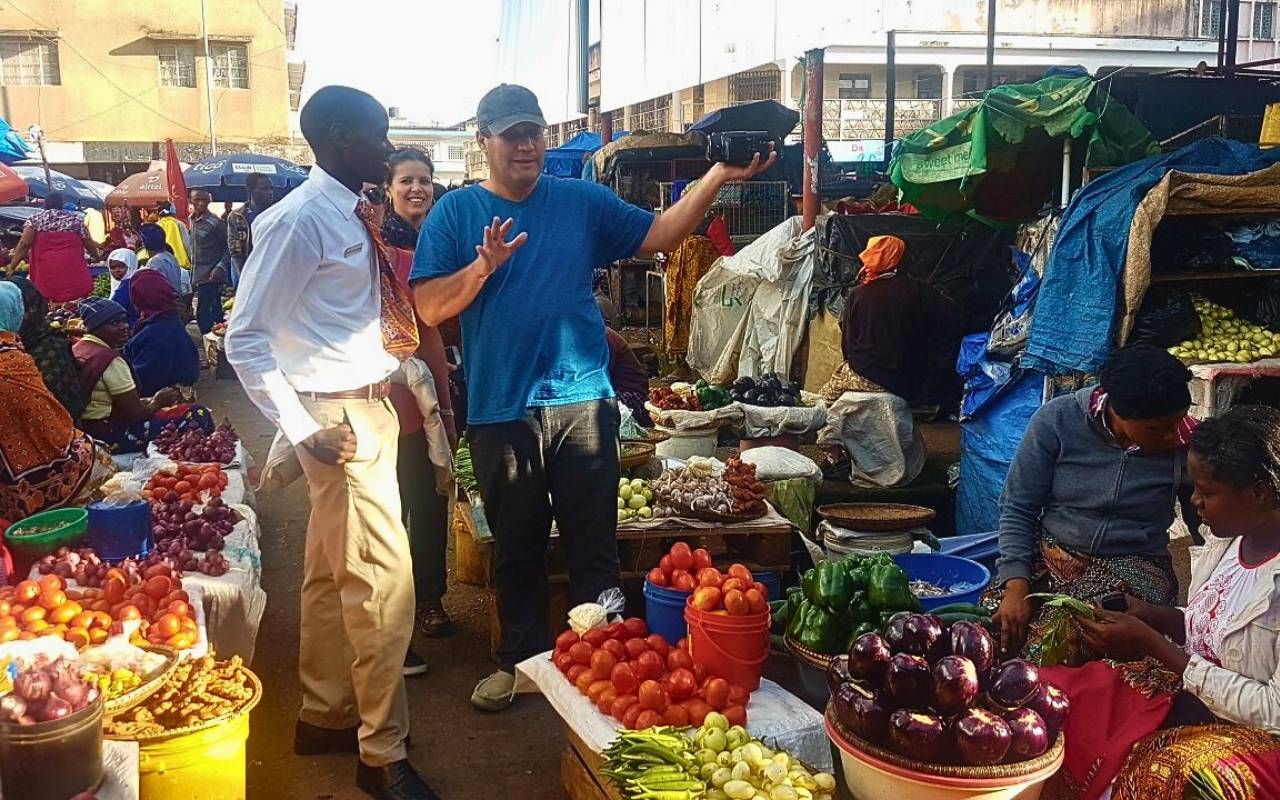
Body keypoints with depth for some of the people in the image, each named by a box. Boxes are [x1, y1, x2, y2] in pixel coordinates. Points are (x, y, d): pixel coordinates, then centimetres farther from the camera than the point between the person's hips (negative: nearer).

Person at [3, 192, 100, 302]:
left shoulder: (35, 219, 9)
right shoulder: (75, 219, 11)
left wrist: (11, 267, 2)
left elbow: (24, 244, -1)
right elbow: (89, 244, 14)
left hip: (46, 271, 0)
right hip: (73, 270, 0)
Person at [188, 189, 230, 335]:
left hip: (211, 276, -8)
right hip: (199, 275, 8)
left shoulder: (215, 222, -11)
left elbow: (228, 247, -11)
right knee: (214, 311, 14)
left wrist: (221, 267, -21)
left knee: (203, 314, -10)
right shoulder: (192, 220, 11)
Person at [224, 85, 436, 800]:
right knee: (383, 577, -5)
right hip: (339, 418, -9)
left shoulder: (356, 215, 10)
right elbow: (245, 337, -15)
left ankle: (325, 715, 33)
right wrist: (300, 427, -19)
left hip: (373, 404, 9)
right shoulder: (301, 219, -16)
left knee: (332, 573, 18)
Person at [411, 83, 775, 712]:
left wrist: (718, 177, -4)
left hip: (583, 401, 1)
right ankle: (520, 660, 29)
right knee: (517, 546, 12)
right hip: (501, 408, 0)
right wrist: (484, 266, -19)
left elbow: (658, 235, 6)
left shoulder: (582, 203, 8)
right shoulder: (456, 211, 3)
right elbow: (429, 307, -4)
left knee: (594, 542, 5)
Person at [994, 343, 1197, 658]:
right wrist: (1016, 587, -17)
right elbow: (1017, 509, -5)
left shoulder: (1186, 443, -6)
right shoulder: (1057, 420, -9)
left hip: (1134, 569, -1)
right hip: (1051, 559, 1)